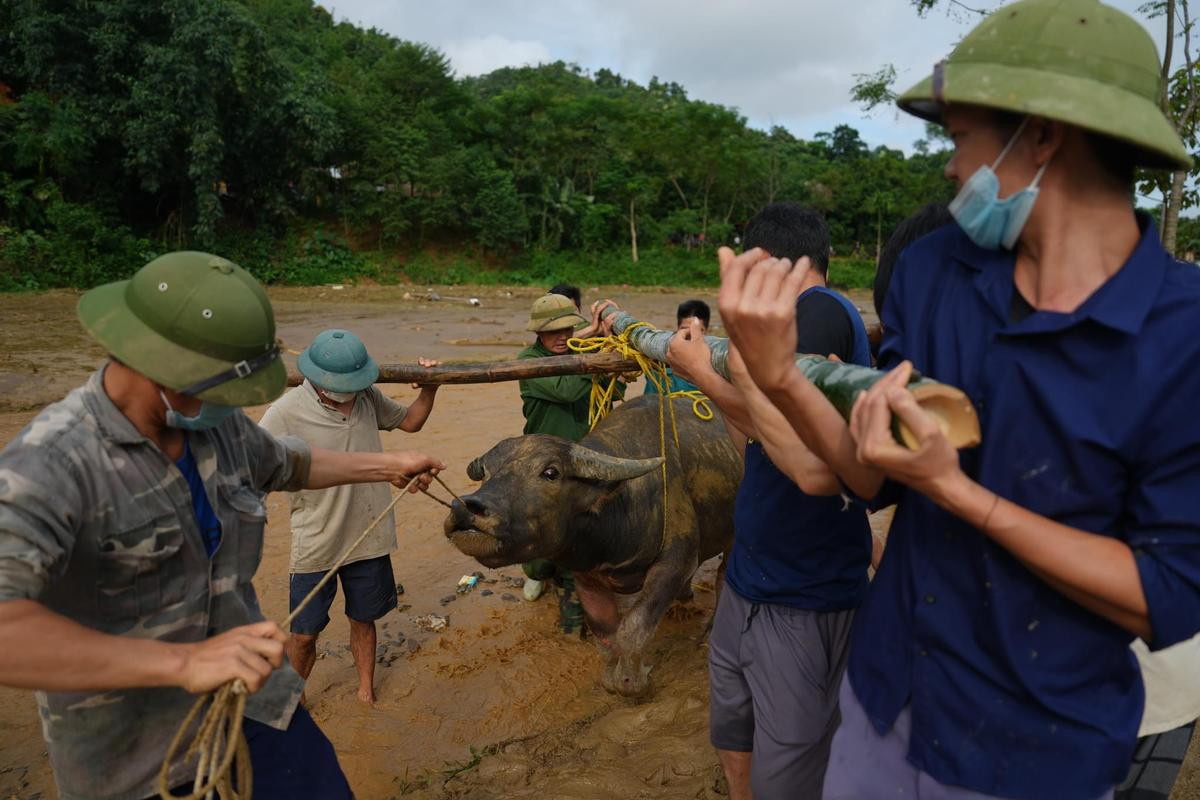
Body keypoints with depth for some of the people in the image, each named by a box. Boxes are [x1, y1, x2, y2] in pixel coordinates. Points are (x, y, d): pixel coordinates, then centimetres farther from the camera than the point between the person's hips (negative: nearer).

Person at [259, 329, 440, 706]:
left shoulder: (368, 397, -5)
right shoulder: (286, 413, -19)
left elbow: (410, 421, 12)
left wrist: (429, 388, 1)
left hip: (370, 539, 4)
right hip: (315, 545, -3)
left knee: (363, 620, 21)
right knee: (304, 634, 10)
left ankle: (366, 693, 43)